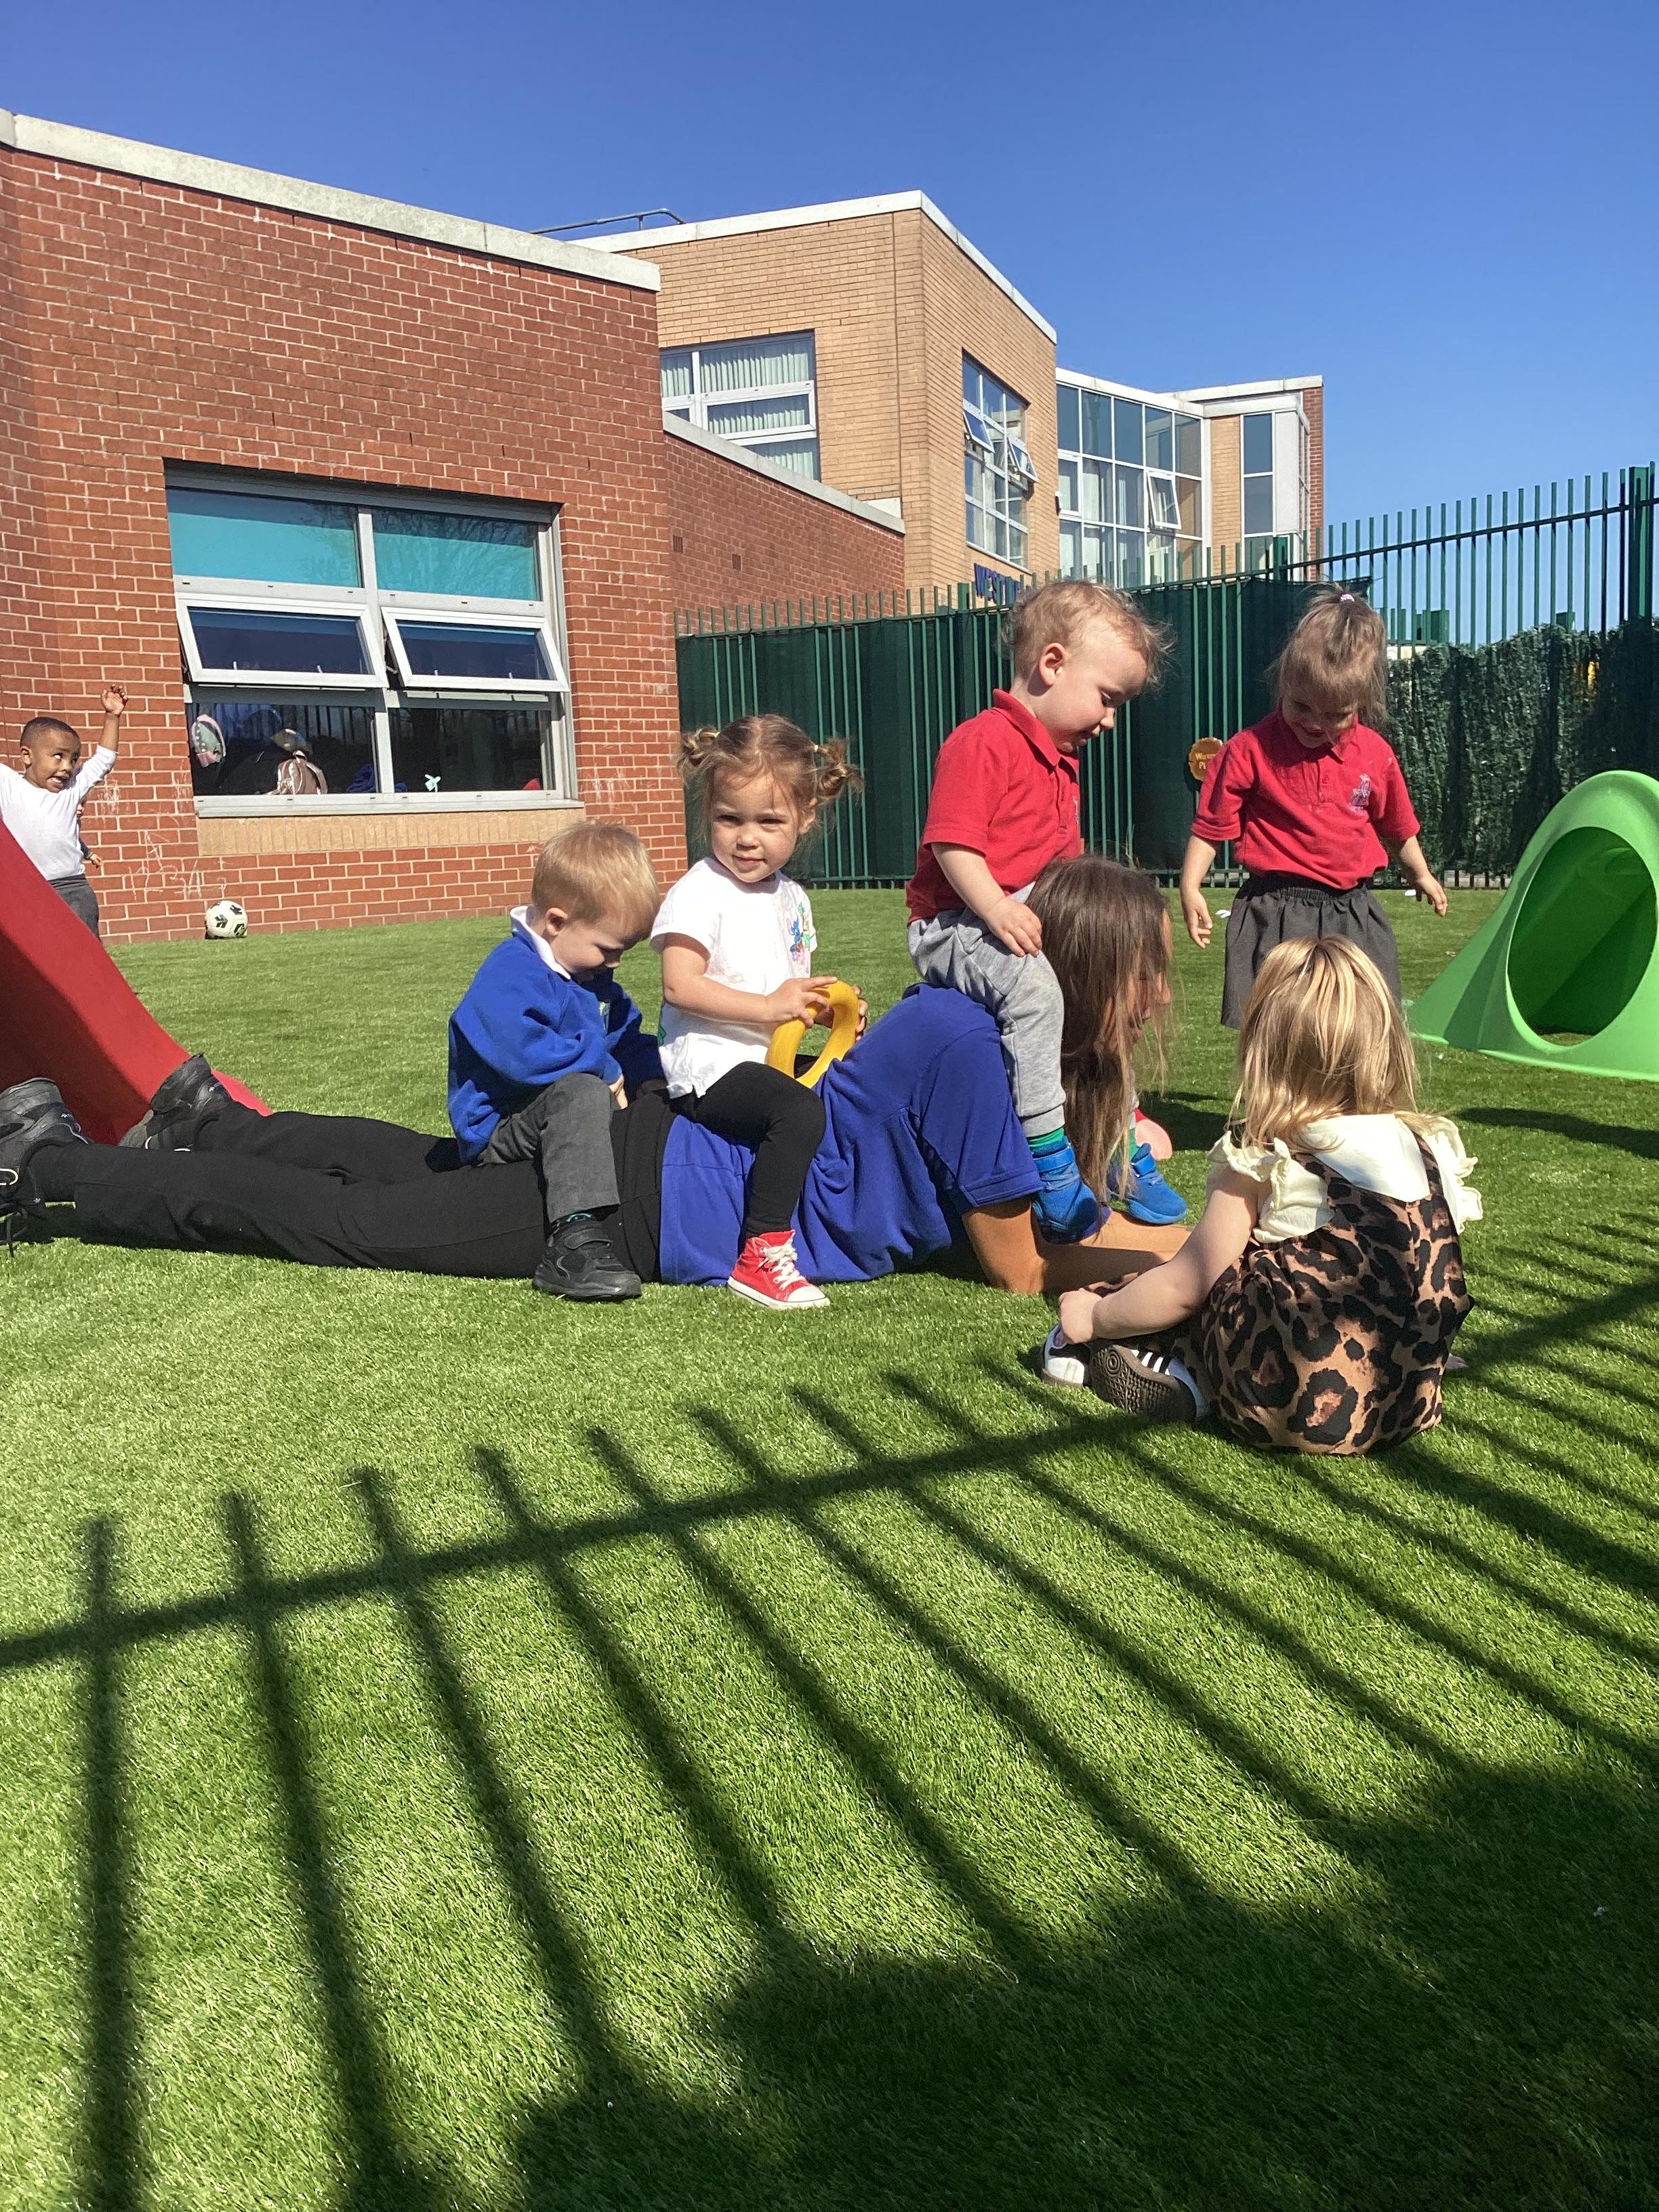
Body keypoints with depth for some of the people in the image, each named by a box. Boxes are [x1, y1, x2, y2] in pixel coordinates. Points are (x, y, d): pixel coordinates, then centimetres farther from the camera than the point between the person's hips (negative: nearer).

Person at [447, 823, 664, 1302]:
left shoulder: (593, 977, 12)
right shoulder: (509, 973, -20)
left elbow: (629, 1040, 21)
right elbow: (522, 1052, -35)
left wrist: (651, 1081, 0)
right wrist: (605, 1070, -23)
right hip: (500, 1131, -10)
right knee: (581, 1093, -38)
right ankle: (575, 1240, -47)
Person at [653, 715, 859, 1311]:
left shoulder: (792, 898, 15)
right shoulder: (701, 891, -11)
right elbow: (679, 984, -20)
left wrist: (824, 1003, 2)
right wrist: (768, 1007, -24)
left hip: (770, 1057, 9)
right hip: (710, 1065, -9)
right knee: (800, 1110, -31)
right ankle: (762, 1256, -27)